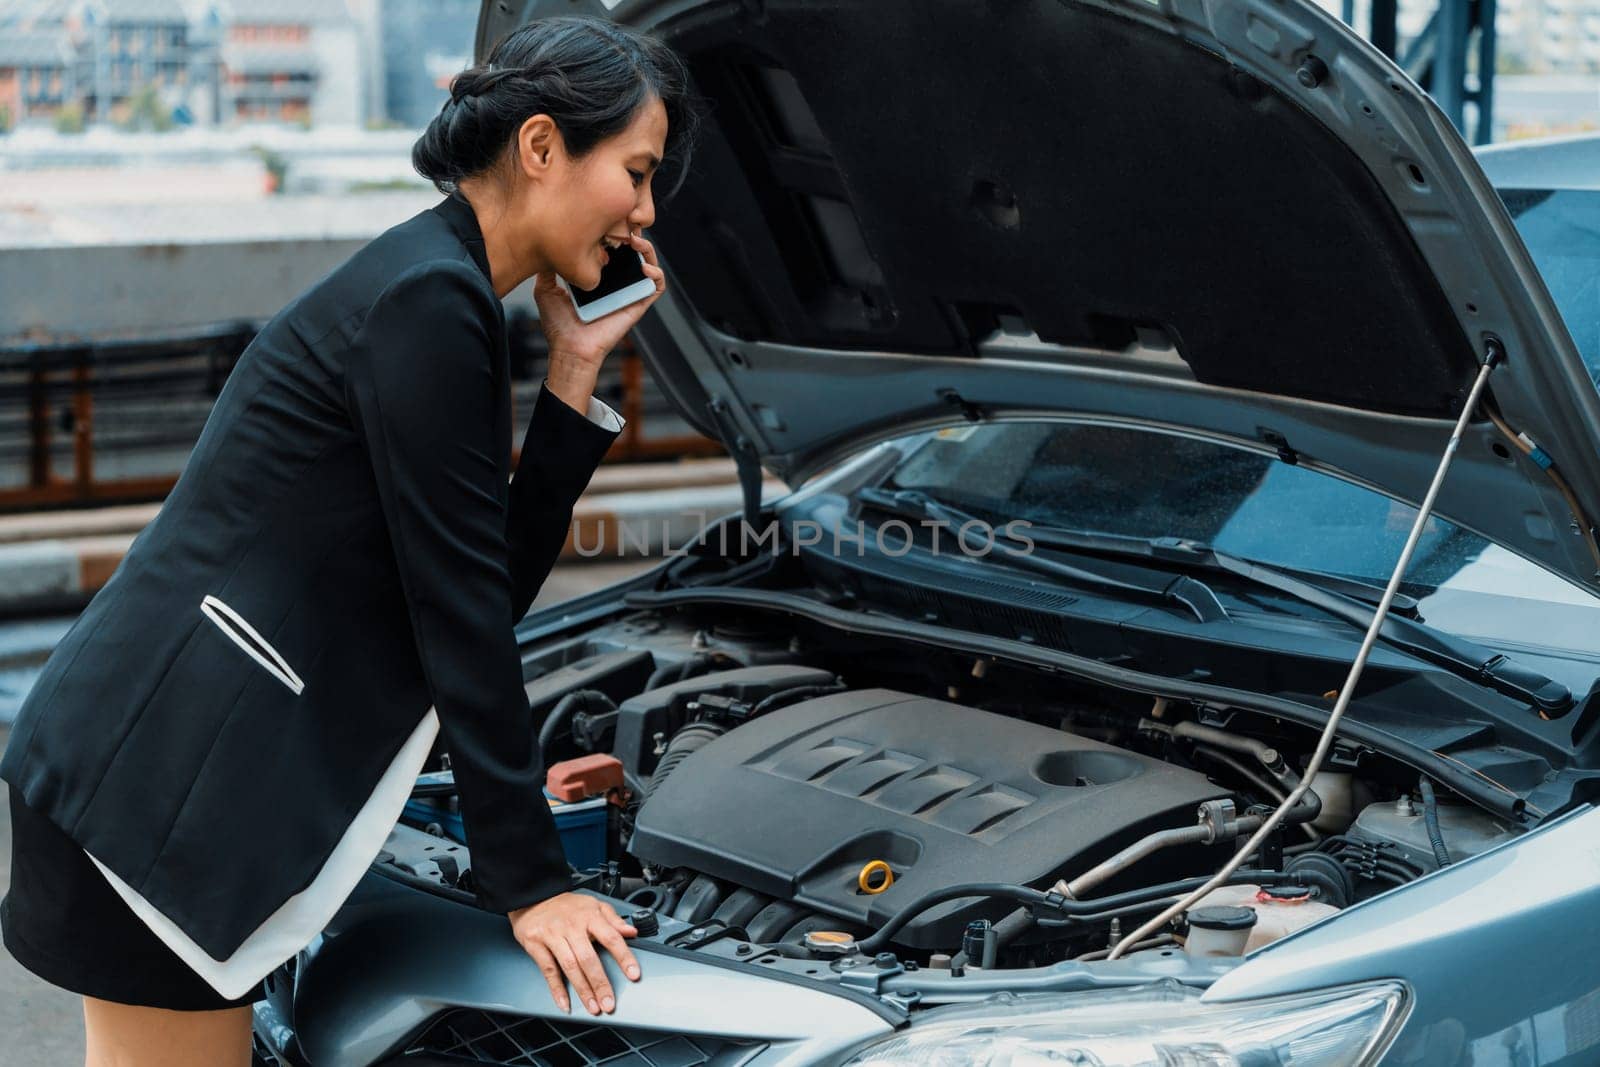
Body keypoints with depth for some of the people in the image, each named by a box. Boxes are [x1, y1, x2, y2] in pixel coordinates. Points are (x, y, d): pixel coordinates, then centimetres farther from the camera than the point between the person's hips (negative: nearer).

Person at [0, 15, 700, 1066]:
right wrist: (531, 881, -13)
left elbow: (495, 586, 12)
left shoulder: (441, 291, 14)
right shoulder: (427, 298, -16)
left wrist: (576, 371, 6)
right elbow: (457, 610, -17)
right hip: (165, 777, -10)